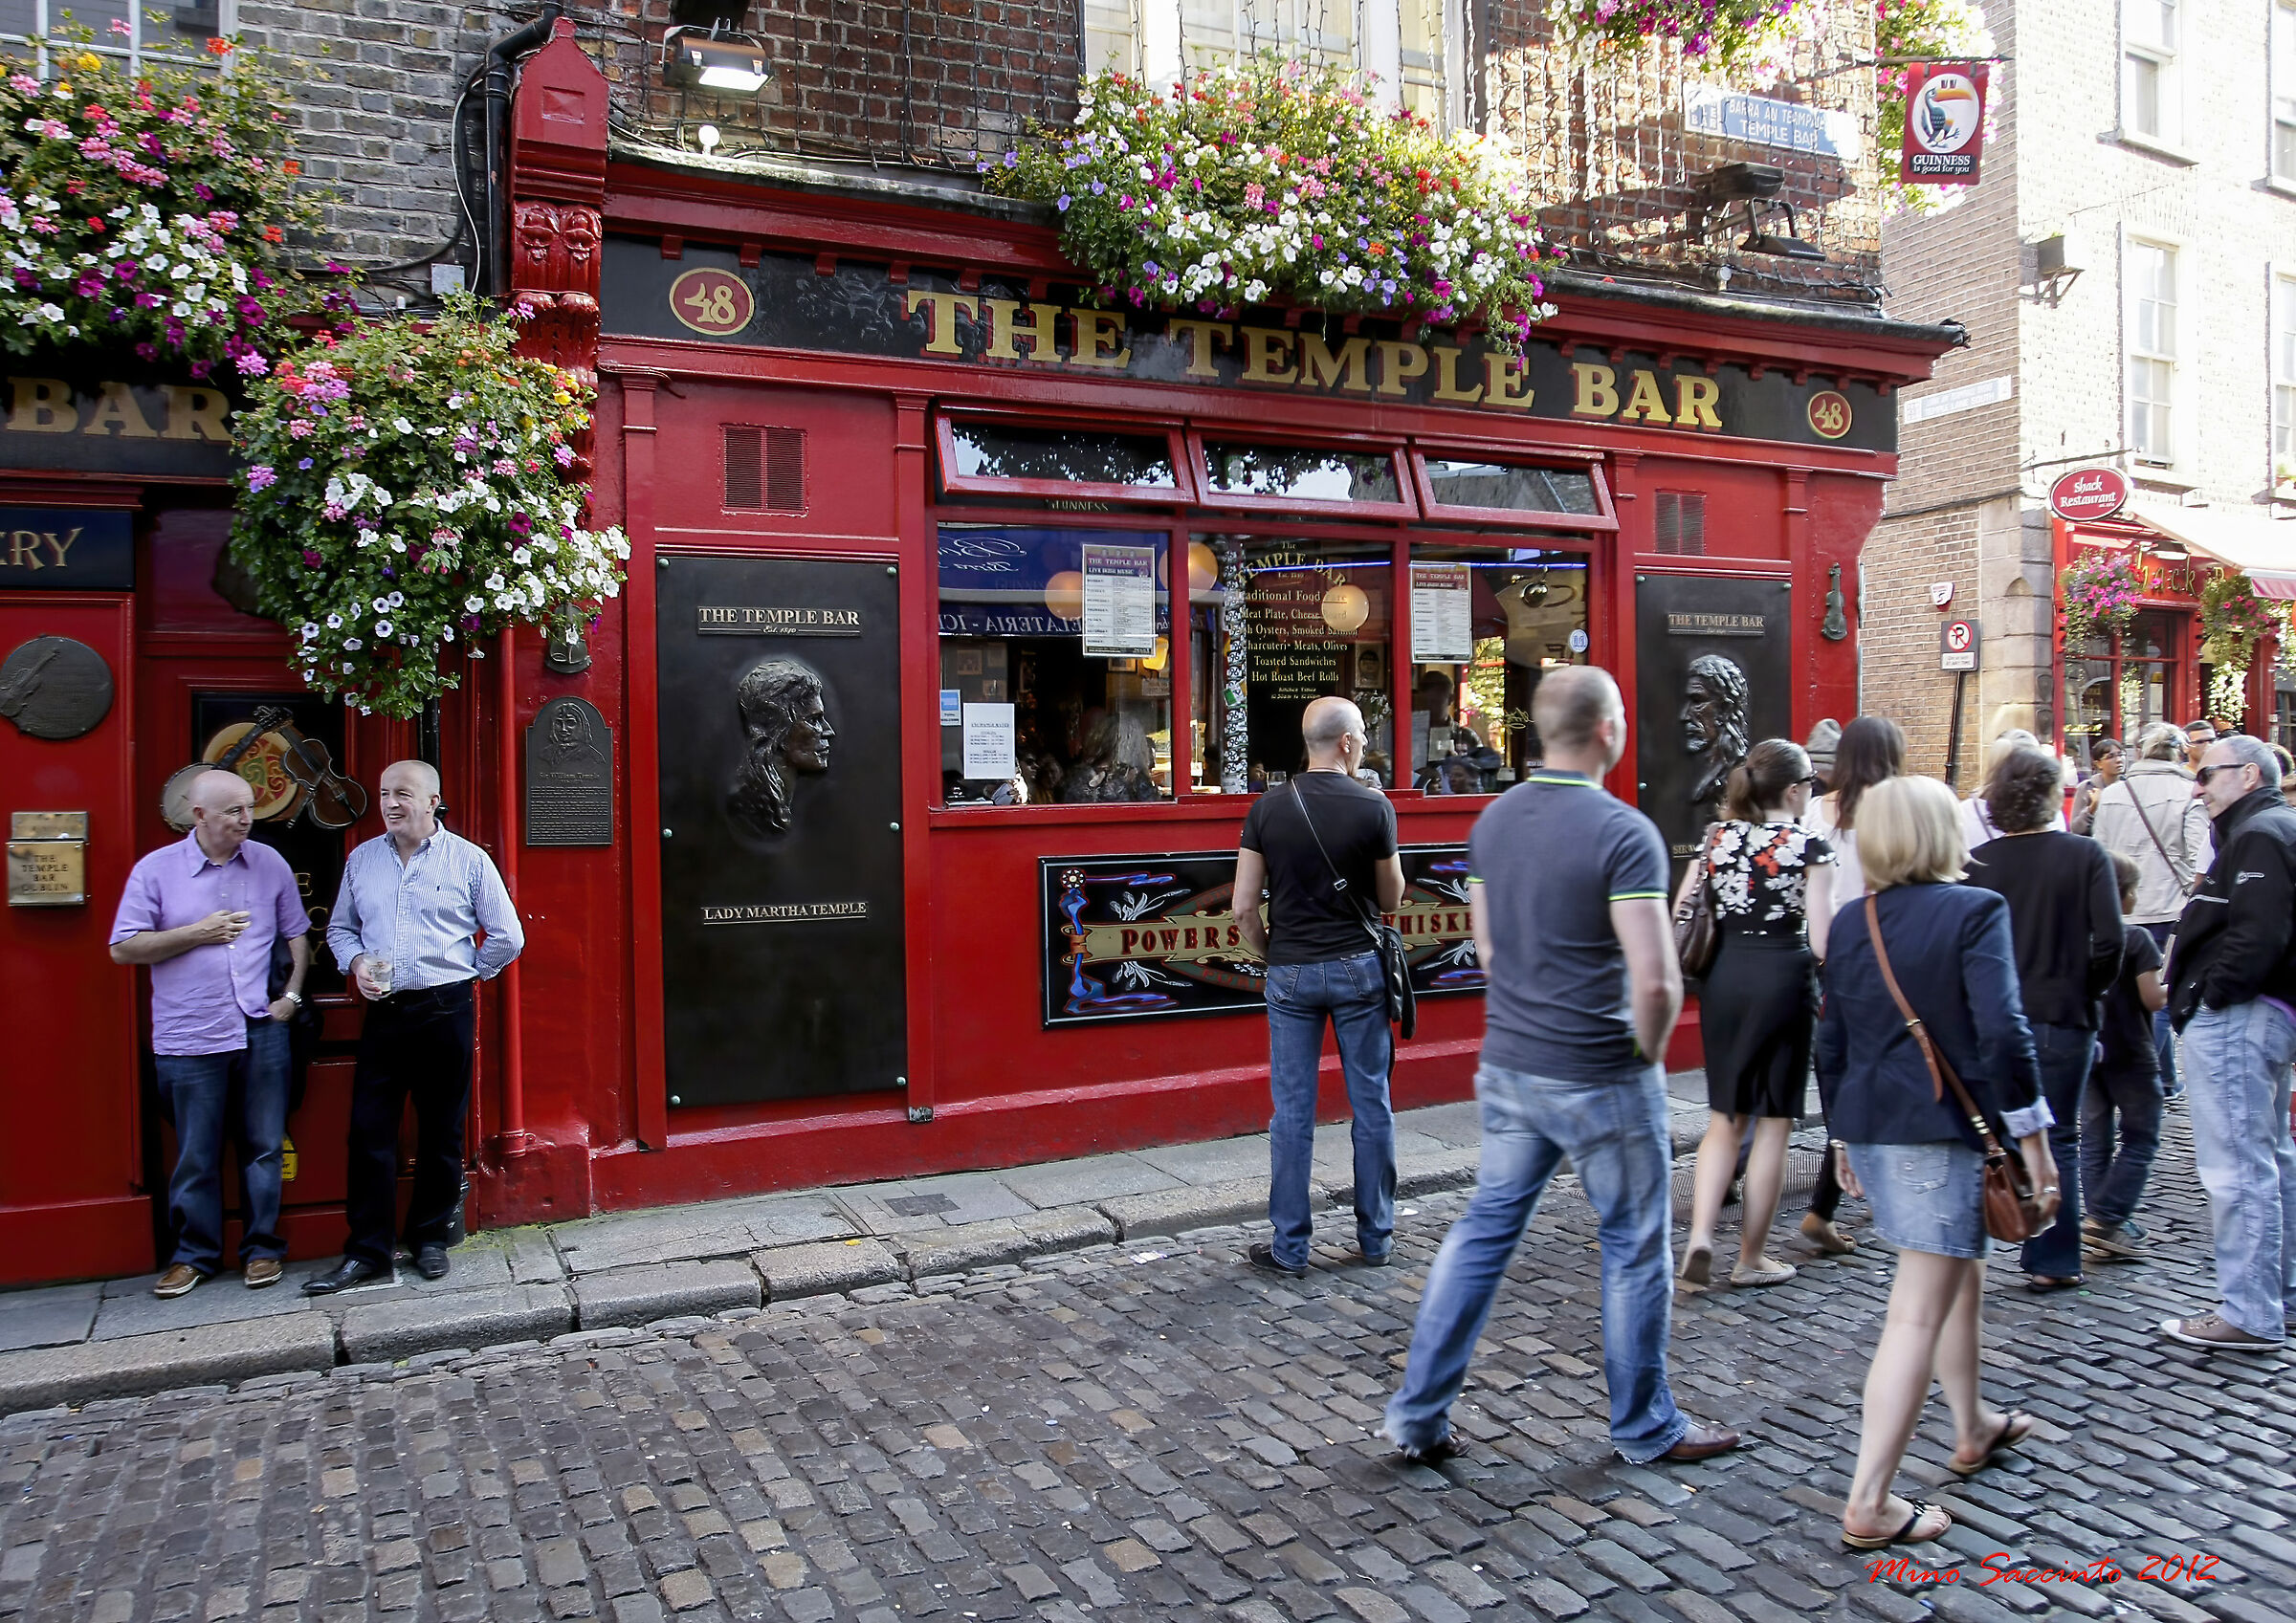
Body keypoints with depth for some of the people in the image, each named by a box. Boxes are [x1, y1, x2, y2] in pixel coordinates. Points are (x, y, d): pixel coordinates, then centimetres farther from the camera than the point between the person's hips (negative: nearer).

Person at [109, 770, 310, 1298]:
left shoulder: (269, 863, 6)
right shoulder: (156, 869, 0)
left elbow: (297, 934, 14)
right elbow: (123, 948, -2)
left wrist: (292, 995, 3)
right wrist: (198, 933, -10)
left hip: (262, 1032, 2)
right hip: (188, 1038, -1)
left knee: (263, 1147, 7)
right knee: (195, 1155, 6)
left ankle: (262, 1249, 19)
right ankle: (194, 1255, 20)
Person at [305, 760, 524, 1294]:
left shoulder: (468, 860, 0)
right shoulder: (362, 859, 10)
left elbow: (507, 938, 3)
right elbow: (340, 928, 19)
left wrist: (462, 972, 5)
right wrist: (356, 963, 0)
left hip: (446, 1013, -2)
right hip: (384, 1013, 3)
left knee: (441, 1132, 7)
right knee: (369, 1131, 0)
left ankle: (431, 1238, 20)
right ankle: (366, 1252, 8)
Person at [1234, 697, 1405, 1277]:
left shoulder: (1268, 809, -3)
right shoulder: (1374, 807, -8)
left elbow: (1244, 908, -4)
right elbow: (1391, 899, 3)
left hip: (1292, 973, 1)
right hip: (1358, 968, -1)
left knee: (1292, 1110, 6)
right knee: (1371, 1104, 10)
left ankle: (1289, 1248, 11)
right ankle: (1375, 1238, 21)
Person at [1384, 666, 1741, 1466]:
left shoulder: (1494, 819, 4)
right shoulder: (1622, 833, -18)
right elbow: (1655, 982, -23)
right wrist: (1648, 1052, -5)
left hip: (1508, 1066, 6)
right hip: (1600, 1079, -6)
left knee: (1484, 1228, 14)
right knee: (1635, 1247, 12)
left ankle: (1418, 1414, 18)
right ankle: (1644, 1426, 28)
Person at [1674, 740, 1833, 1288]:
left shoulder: (1716, 837, 5)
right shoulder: (1810, 846, -7)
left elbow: (1680, 917, 5)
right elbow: (1822, 940, -11)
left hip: (1724, 977, 4)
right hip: (1782, 980, -4)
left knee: (1725, 1117, 15)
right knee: (1773, 1122, 7)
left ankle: (1700, 1234, -1)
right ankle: (1752, 1257, 14)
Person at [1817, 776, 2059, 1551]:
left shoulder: (1850, 922, 7)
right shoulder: (1974, 910, -10)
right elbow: (2001, 1032, -17)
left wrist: (1844, 1137, 20)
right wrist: (2033, 1137, -9)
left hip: (1869, 1128, 7)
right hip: (1942, 1131, -7)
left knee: (1961, 1272, 28)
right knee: (1918, 1313, -3)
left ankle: (1973, 1428, 45)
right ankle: (1869, 1501, -1)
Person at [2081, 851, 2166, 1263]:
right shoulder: (2136, 939, -13)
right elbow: (2153, 999, -13)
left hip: (2086, 1052, 5)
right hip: (2130, 1055, -5)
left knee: (2095, 1140, 10)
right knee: (2140, 1140, 4)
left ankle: (2108, 1229, 15)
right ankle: (2104, 1219, -5)